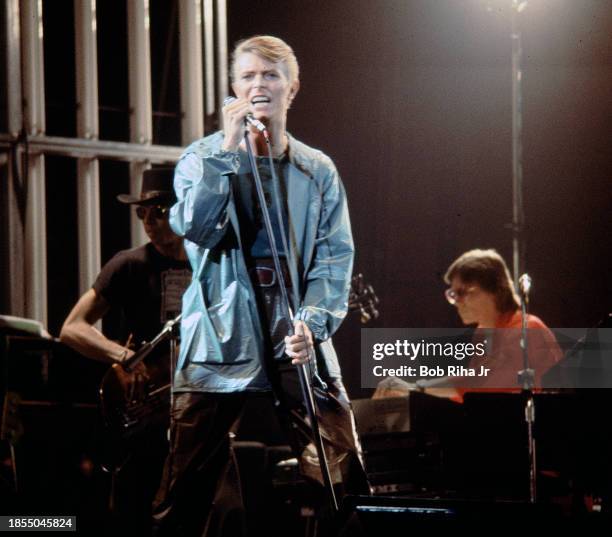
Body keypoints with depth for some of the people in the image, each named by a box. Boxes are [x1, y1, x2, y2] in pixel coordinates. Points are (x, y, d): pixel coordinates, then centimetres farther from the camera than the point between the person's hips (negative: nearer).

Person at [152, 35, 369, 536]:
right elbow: (194, 228, -12)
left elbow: (335, 256, 4)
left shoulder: (318, 170, 10)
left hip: (297, 346, 1)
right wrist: (227, 152, -16)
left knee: (347, 479, -5)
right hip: (219, 344, -1)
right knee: (184, 495, -2)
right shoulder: (203, 158, 5)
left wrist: (314, 322, -12)